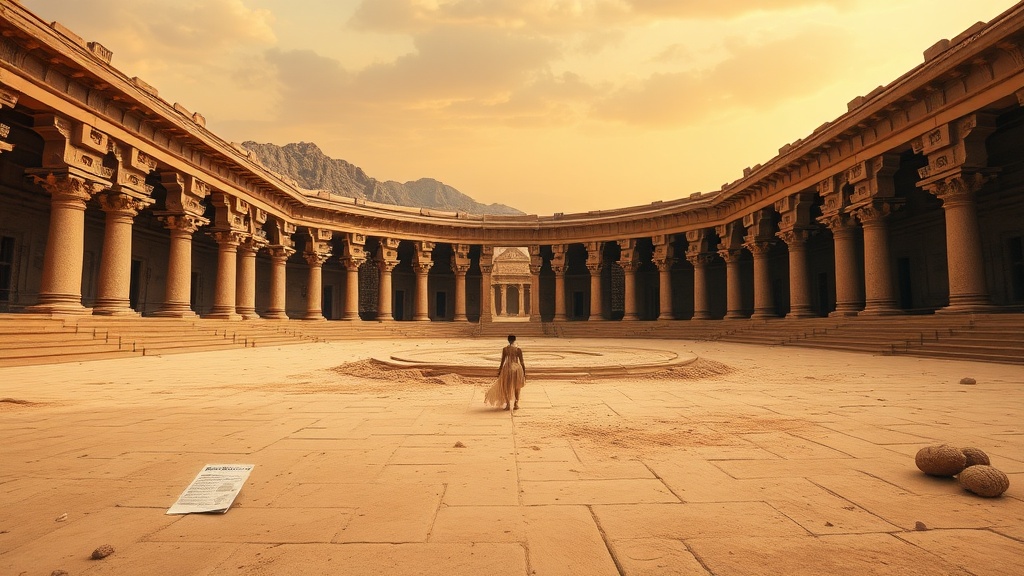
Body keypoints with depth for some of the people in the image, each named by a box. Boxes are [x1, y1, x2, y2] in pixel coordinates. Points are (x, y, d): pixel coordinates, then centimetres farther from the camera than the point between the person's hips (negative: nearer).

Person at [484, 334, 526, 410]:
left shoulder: (505, 349, -4)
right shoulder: (518, 349, -5)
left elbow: (502, 361, -2)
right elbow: (522, 362, -3)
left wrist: (499, 371, 10)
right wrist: (524, 372, 6)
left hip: (507, 368, -1)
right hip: (517, 368, 1)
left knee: (506, 387, 14)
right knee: (517, 387, 19)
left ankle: (508, 404, 11)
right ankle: (516, 404, 15)